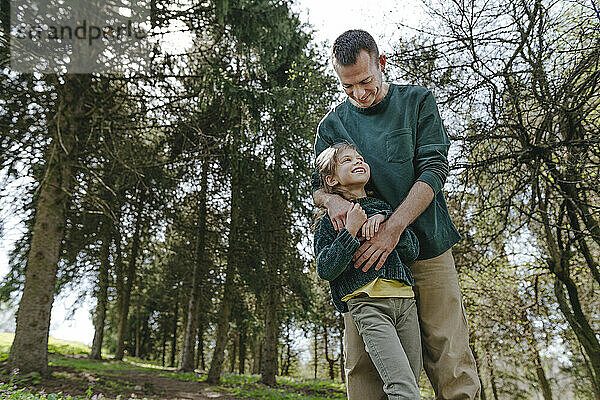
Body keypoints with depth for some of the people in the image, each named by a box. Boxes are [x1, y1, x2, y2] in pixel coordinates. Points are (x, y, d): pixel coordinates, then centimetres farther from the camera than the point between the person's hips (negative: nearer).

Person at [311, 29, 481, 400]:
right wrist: (332, 198, -15)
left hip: (425, 246, -1)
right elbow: (318, 186, 12)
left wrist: (393, 228, -18)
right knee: (362, 367, 0)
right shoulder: (332, 124, 10)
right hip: (363, 254, 2)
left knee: (450, 362, -3)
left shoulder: (418, 101, 4)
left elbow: (433, 170, -6)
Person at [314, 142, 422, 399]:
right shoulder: (328, 221, 6)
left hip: (405, 300, 5)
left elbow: (412, 252, 7)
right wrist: (351, 231, -12)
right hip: (368, 304, -4)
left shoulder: (383, 208, 17)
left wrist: (383, 220, -6)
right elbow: (325, 270, -6)